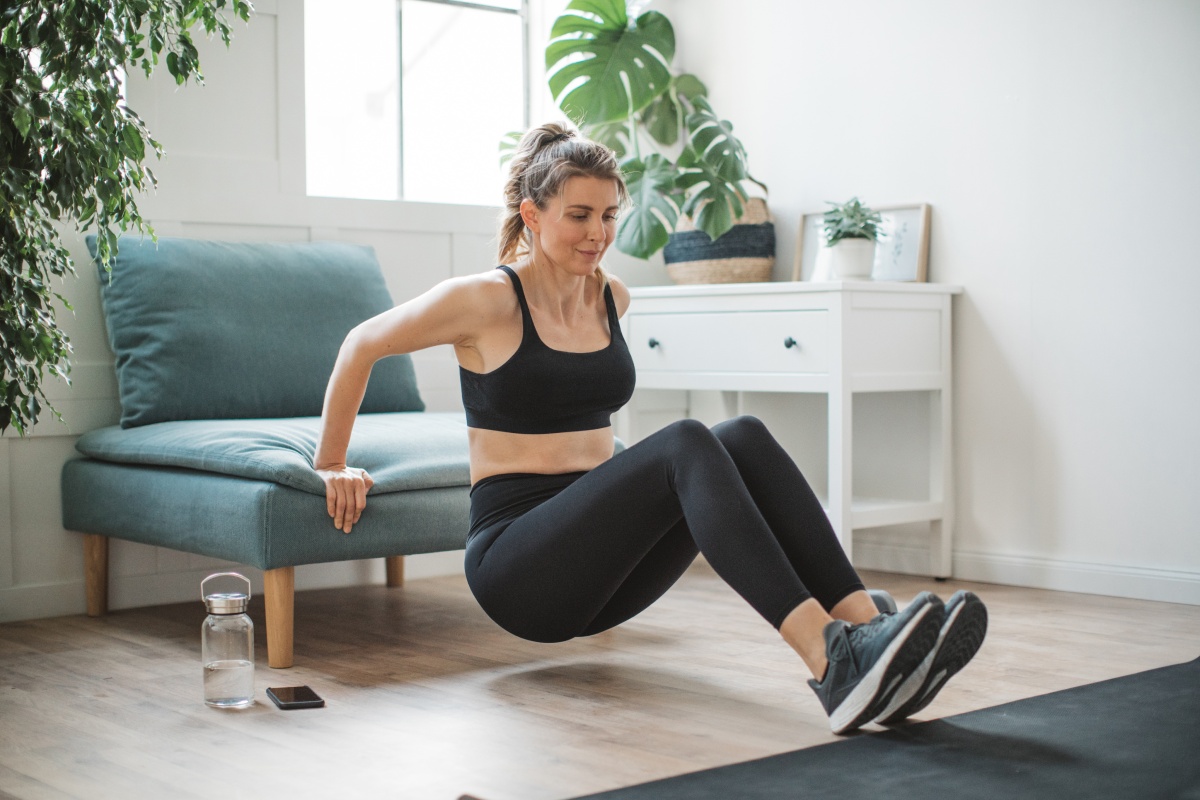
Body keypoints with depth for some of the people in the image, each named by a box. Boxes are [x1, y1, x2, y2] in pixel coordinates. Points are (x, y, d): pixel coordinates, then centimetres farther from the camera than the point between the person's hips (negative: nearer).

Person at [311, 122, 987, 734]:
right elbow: (362, 346, 4)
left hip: (601, 570, 6)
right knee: (684, 445, -32)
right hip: (515, 561, -6)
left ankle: (866, 629, -36)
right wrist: (332, 464, 8)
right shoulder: (489, 301, -6)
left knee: (745, 438, -21)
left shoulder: (612, 298, 12)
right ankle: (832, 660, -48)